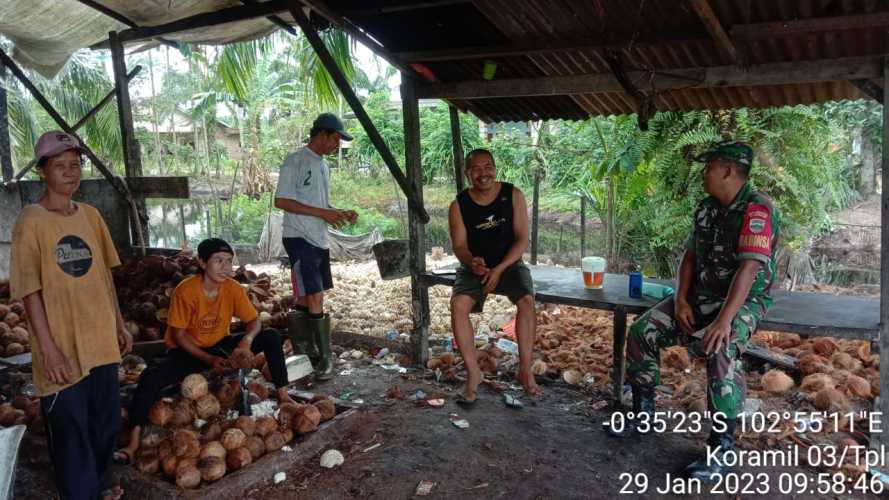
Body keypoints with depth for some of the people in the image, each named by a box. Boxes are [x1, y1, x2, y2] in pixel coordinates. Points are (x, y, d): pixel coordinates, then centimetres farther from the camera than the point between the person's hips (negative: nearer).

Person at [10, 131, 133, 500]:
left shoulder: (90, 215, 6)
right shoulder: (31, 222, -12)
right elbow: (30, 291, -13)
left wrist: (119, 325, 13)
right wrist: (49, 350, -17)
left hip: (101, 342, 6)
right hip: (64, 351, -6)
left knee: (107, 426, 19)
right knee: (72, 435, 6)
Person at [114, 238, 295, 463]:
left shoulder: (233, 288, -13)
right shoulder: (185, 290, -23)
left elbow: (254, 320, -7)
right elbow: (178, 335, -17)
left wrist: (248, 339, -31)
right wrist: (209, 360, -26)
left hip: (221, 345, 3)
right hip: (188, 351, -3)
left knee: (271, 337, -15)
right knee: (150, 377, -30)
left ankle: (282, 395, -9)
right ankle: (134, 441, -23)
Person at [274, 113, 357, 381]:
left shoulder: (322, 165, 17)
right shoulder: (295, 161, -9)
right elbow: (281, 201, -15)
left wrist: (340, 214, 5)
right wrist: (322, 213, -19)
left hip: (319, 240, 8)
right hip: (300, 239, -8)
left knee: (306, 300, 12)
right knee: (315, 300, -11)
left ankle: (306, 354, 18)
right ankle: (325, 358, -4)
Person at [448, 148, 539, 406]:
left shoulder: (513, 195, -5)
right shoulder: (459, 205, -4)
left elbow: (522, 239, -7)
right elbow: (459, 246, -5)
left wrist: (499, 269, -18)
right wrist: (472, 262, -30)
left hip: (509, 264, 0)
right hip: (474, 266, 1)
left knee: (526, 301, -29)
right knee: (458, 304, -28)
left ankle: (525, 370, -15)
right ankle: (473, 372, -17)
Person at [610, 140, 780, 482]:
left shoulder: (757, 210, -18)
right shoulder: (706, 208, 7)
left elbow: (748, 268, -28)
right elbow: (690, 255, 8)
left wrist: (724, 320, -36)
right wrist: (681, 299, -6)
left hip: (743, 302, -7)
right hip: (701, 296, 8)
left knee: (720, 351, -36)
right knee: (642, 331, -6)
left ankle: (722, 449, -22)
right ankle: (643, 412, 9)